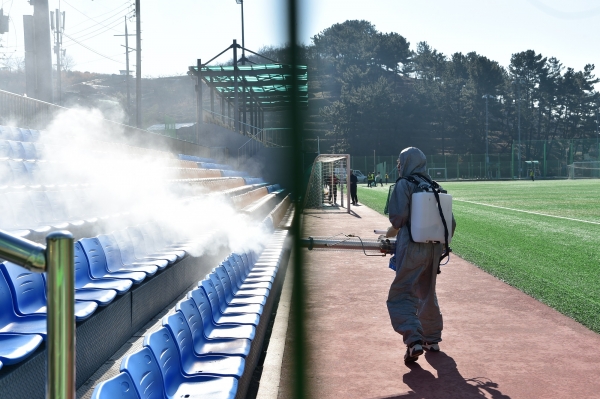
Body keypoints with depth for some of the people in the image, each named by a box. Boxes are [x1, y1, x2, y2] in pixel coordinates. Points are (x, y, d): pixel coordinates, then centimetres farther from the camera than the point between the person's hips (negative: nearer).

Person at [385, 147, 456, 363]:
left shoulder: (404, 184, -6)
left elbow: (398, 216, -17)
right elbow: (450, 223, 10)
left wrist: (392, 231, 4)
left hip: (411, 248, -7)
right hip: (434, 248, 7)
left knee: (401, 295, -5)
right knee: (427, 293, 22)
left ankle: (414, 340, -22)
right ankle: (432, 339, 31)